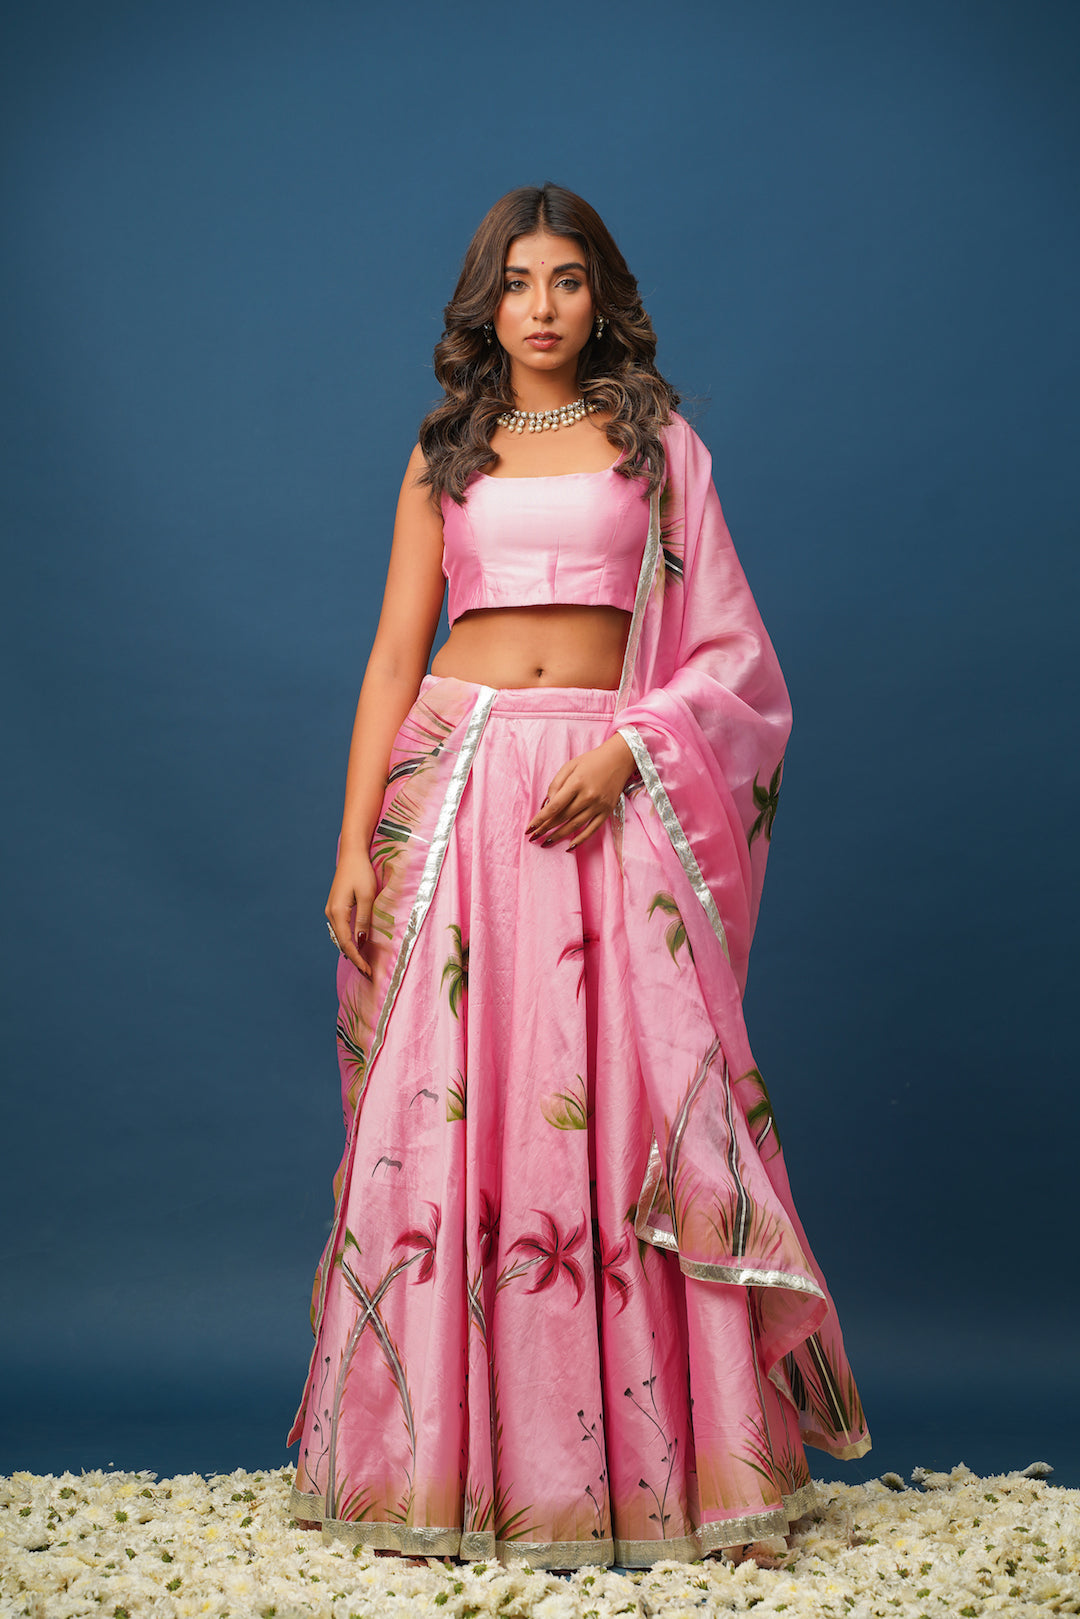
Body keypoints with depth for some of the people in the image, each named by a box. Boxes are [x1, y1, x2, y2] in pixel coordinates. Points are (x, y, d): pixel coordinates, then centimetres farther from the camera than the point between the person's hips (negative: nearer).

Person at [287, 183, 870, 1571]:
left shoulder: (657, 443, 11)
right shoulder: (445, 456, 14)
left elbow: (726, 650, 6)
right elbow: (394, 653, 9)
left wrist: (628, 751, -11)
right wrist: (356, 843, 0)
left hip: (606, 792, -1)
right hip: (459, 785, 2)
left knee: (620, 1110, -5)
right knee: (450, 1114, -1)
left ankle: (654, 1456, 7)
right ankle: (454, 1458, 11)